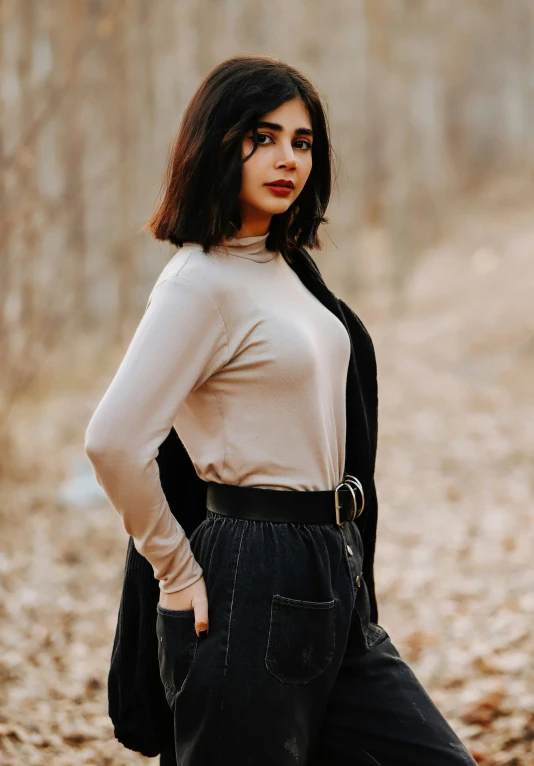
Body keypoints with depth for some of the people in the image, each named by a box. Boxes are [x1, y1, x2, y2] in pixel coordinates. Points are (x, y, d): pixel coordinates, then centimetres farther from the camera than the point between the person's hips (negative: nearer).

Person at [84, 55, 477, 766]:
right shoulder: (202, 282, -14)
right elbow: (113, 442, -23)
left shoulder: (280, 267, 13)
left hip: (331, 576, 9)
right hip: (256, 585, -8)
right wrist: (178, 572, -12)